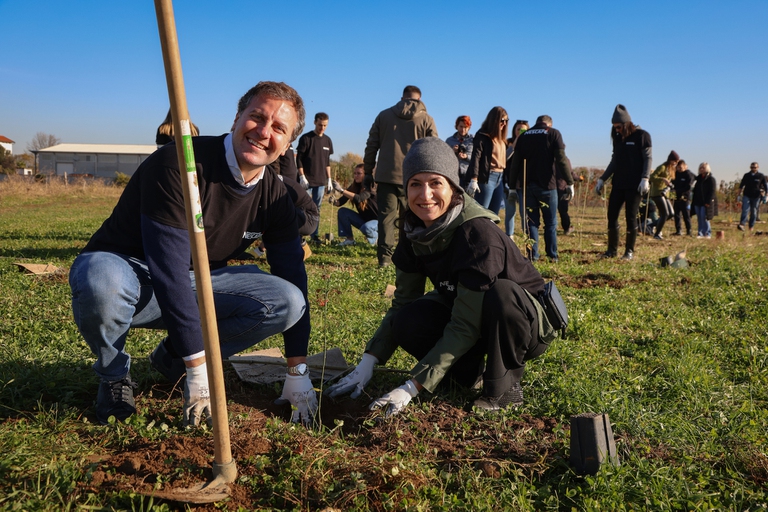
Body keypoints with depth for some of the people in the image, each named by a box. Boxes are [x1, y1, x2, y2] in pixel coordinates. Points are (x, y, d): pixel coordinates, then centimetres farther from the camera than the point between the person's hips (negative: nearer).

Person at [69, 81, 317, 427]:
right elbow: (168, 268, -30)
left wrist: (298, 372, -6)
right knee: (103, 284, -41)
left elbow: (293, 277, -3)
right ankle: (114, 375, -5)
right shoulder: (179, 162, -26)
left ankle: (172, 358, 5)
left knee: (286, 301, -16)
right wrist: (198, 371, -30)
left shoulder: (274, 197, -6)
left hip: (195, 282, 5)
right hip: (124, 268, -5)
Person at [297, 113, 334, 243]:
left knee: (317, 208, 7)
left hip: (321, 181, 5)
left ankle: (315, 235, 12)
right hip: (307, 181, -5)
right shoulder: (306, 138, -4)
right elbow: (299, 159, -5)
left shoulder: (327, 140, 12)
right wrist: (302, 176, -13)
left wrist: (329, 179, 12)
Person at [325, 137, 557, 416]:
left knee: (501, 292, -38)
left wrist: (411, 387, -33)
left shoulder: (479, 234, -31)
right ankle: (472, 369, 4)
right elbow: (402, 303, -4)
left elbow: (465, 325, -32)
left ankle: (505, 385, -13)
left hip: (527, 321, -5)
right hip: (472, 317, 5)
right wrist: (367, 362, -14)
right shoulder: (415, 232, -11)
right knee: (408, 322, -21)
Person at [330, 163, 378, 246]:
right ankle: (349, 239, -4)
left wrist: (341, 190, -46)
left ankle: (376, 236, -3)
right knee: (342, 211, -10)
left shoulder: (369, 188, -21)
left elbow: (359, 198, -40)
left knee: (366, 228, -38)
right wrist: (334, 202, -30)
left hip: (377, 221, -6)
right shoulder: (354, 187, -2)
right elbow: (341, 201, -7)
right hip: (363, 219, 7)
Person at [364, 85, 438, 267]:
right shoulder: (426, 119, 4)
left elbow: (371, 145, 10)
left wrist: (368, 171, 15)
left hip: (386, 176, 1)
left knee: (386, 215, 2)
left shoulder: (384, 115, 11)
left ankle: (385, 255, -4)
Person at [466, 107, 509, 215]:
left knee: (494, 215, 11)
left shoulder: (501, 138, 16)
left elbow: (503, 158, 17)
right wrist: (474, 179, -22)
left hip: (500, 178, 8)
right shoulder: (483, 135, -7)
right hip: (486, 178, -8)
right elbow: (476, 157, -14)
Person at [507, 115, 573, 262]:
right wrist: (569, 182, -7)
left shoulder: (524, 136, 10)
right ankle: (552, 255, 7)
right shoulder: (553, 134, 0)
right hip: (547, 184, -3)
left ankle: (533, 255, 3)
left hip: (527, 185, 3)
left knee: (532, 222, 7)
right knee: (550, 222, 6)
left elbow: (515, 163, 8)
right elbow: (561, 159, -9)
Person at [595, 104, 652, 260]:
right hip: (618, 183, 6)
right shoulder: (617, 138, 15)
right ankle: (612, 249, 10)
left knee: (631, 217, -3)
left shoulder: (642, 135, -2)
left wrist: (645, 178, -18)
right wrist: (602, 179, 15)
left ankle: (630, 251, 6)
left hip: (634, 184, -6)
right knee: (612, 214, 2)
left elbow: (648, 158, -6)